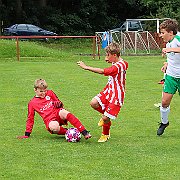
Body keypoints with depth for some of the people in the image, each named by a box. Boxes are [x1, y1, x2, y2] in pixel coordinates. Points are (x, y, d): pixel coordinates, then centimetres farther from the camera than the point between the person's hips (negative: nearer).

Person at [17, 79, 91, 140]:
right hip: (49, 120, -2)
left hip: (58, 113, 2)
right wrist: (27, 134, 12)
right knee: (54, 126, -41)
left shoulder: (50, 93, 14)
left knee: (63, 112, -37)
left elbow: (59, 103, 22)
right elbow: (30, 119, 15)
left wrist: (58, 104, -4)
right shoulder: (32, 103, 10)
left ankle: (84, 132, -41)